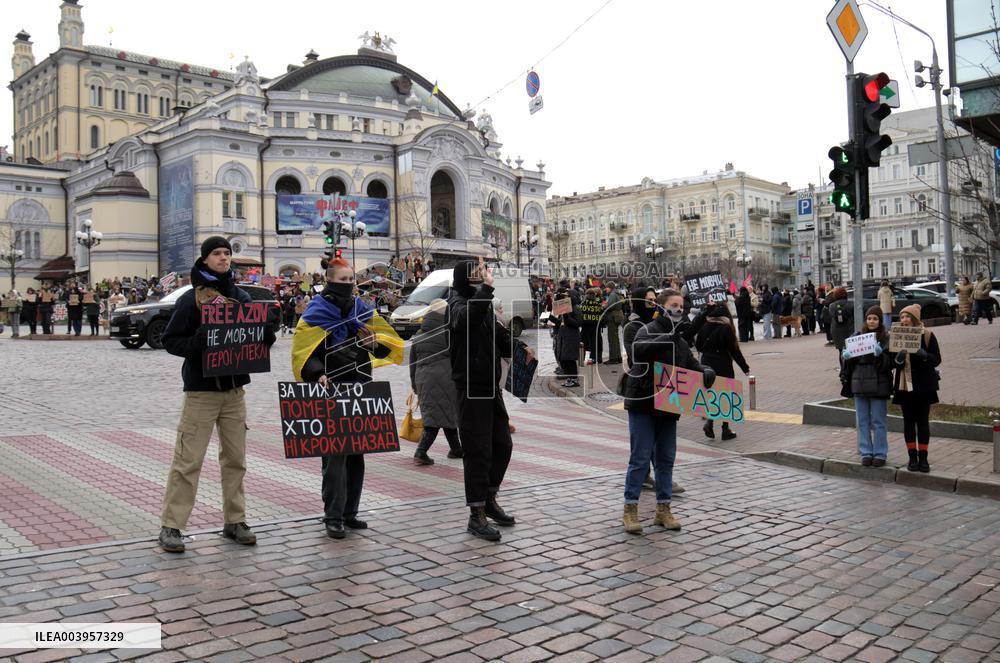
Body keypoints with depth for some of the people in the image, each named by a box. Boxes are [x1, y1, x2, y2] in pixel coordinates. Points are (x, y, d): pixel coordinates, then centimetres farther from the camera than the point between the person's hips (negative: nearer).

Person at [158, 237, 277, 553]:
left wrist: (266, 336, -7)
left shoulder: (242, 297, 9)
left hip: (234, 389, 5)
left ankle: (235, 521, 21)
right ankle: (171, 526, 7)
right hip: (200, 389, -5)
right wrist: (195, 344, -25)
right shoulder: (191, 299, -5)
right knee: (188, 460, -4)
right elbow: (170, 340, -6)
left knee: (235, 458, 10)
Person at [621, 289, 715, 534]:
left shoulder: (680, 340, 16)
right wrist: (667, 339, -39)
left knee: (666, 458, 11)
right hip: (643, 405, -7)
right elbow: (638, 351, -29)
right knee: (640, 458, -5)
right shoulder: (648, 330, -8)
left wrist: (706, 371, -4)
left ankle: (663, 509, 20)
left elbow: (691, 364, 18)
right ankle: (630, 509, 4)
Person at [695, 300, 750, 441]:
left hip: (707, 366, 4)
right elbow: (734, 350, -10)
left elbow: (698, 346, 7)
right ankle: (725, 430, 10)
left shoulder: (704, 327, 0)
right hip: (723, 367, -4)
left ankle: (709, 421, -5)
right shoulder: (726, 328, -13)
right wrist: (745, 367, -2)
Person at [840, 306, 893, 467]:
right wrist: (846, 356, -11)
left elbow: (890, 362, -8)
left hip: (878, 385, -4)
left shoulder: (886, 338, -3)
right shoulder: (858, 336, 7)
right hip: (859, 384, 4)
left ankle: (880, 454, 13)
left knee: (878, 422, 3)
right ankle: (866, 453, 18)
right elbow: (849, 361, 11)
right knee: (862, 421, 9)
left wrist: (880, 354, -26)